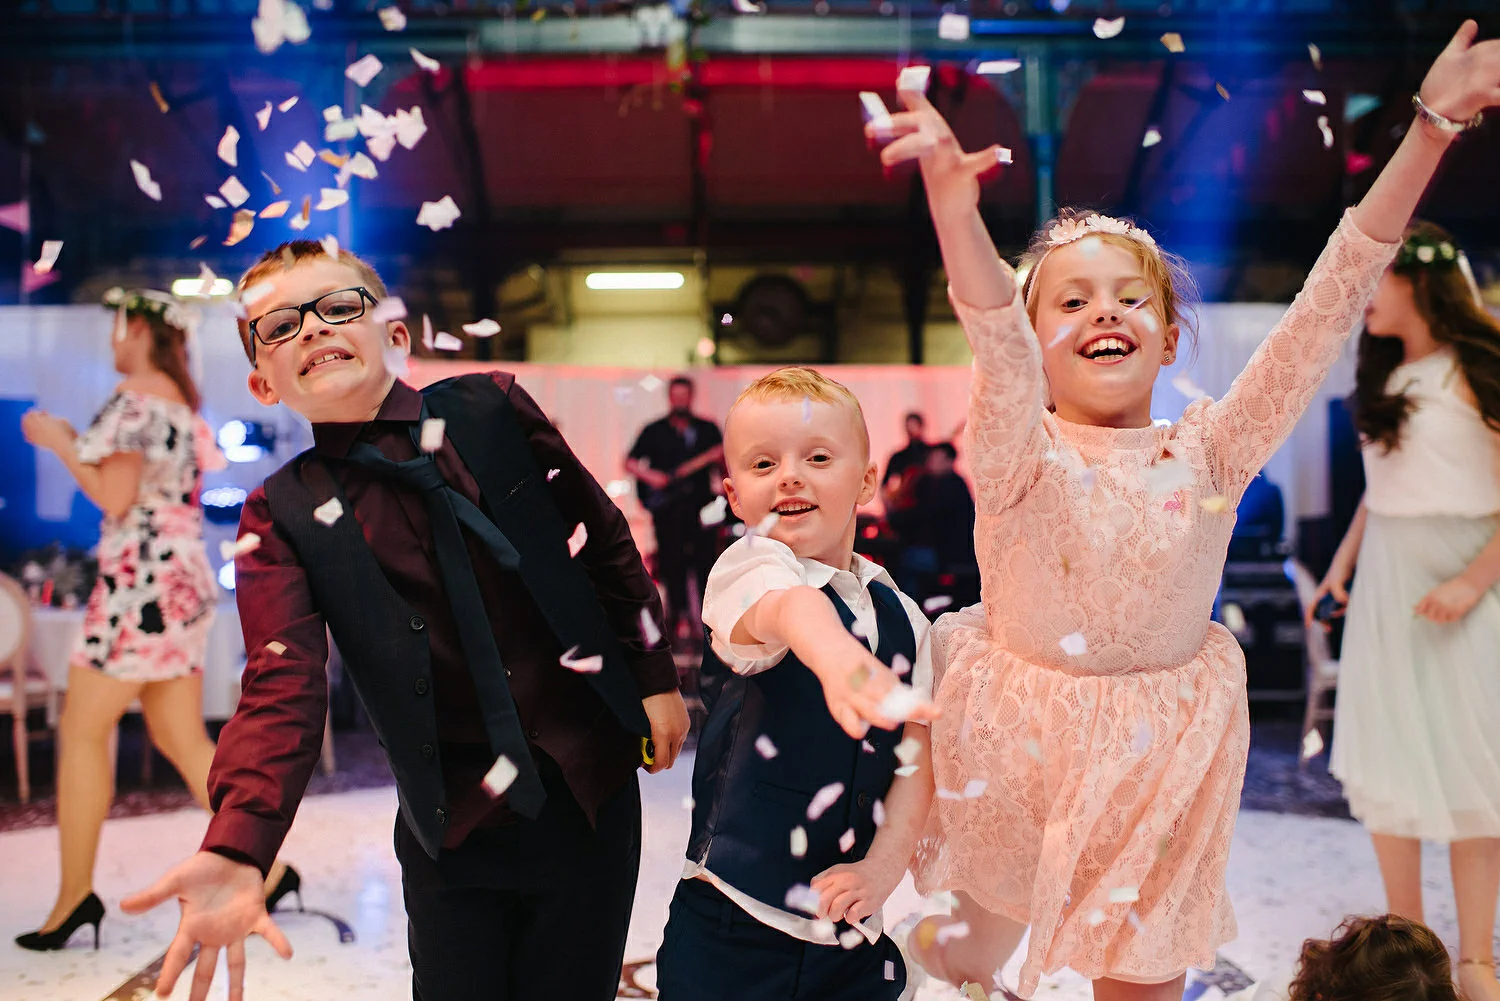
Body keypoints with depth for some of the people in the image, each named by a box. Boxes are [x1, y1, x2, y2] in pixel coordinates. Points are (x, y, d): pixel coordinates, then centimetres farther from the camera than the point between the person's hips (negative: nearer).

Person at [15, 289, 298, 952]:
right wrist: (78, 446, 24)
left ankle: (76, 892, 3)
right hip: (182, 580, 9)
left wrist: (59, 443, -3)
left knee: (82, 730, -1)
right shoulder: (182, 401, 19)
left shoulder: (133, 396, -9)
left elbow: (113, 499, -14)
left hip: (142, 581, -9)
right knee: (182, 741, 9)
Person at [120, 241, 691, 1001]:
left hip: (592, 786, 1)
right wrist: (234, 851, -32)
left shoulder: (491, 411, -3)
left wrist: (653, 676, 7)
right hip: (455, 821, 0)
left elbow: (602, 539, 6)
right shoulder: (283, 517, -4)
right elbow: (282, 690, -17)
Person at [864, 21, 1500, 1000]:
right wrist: (956, 204, -51)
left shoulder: (1209, 450, -5)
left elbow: (1327, 306, -12)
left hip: (1163, 757, 2)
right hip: (1019, 743, -1)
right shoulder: (1020, 453, -12)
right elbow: (995, 339, -31)